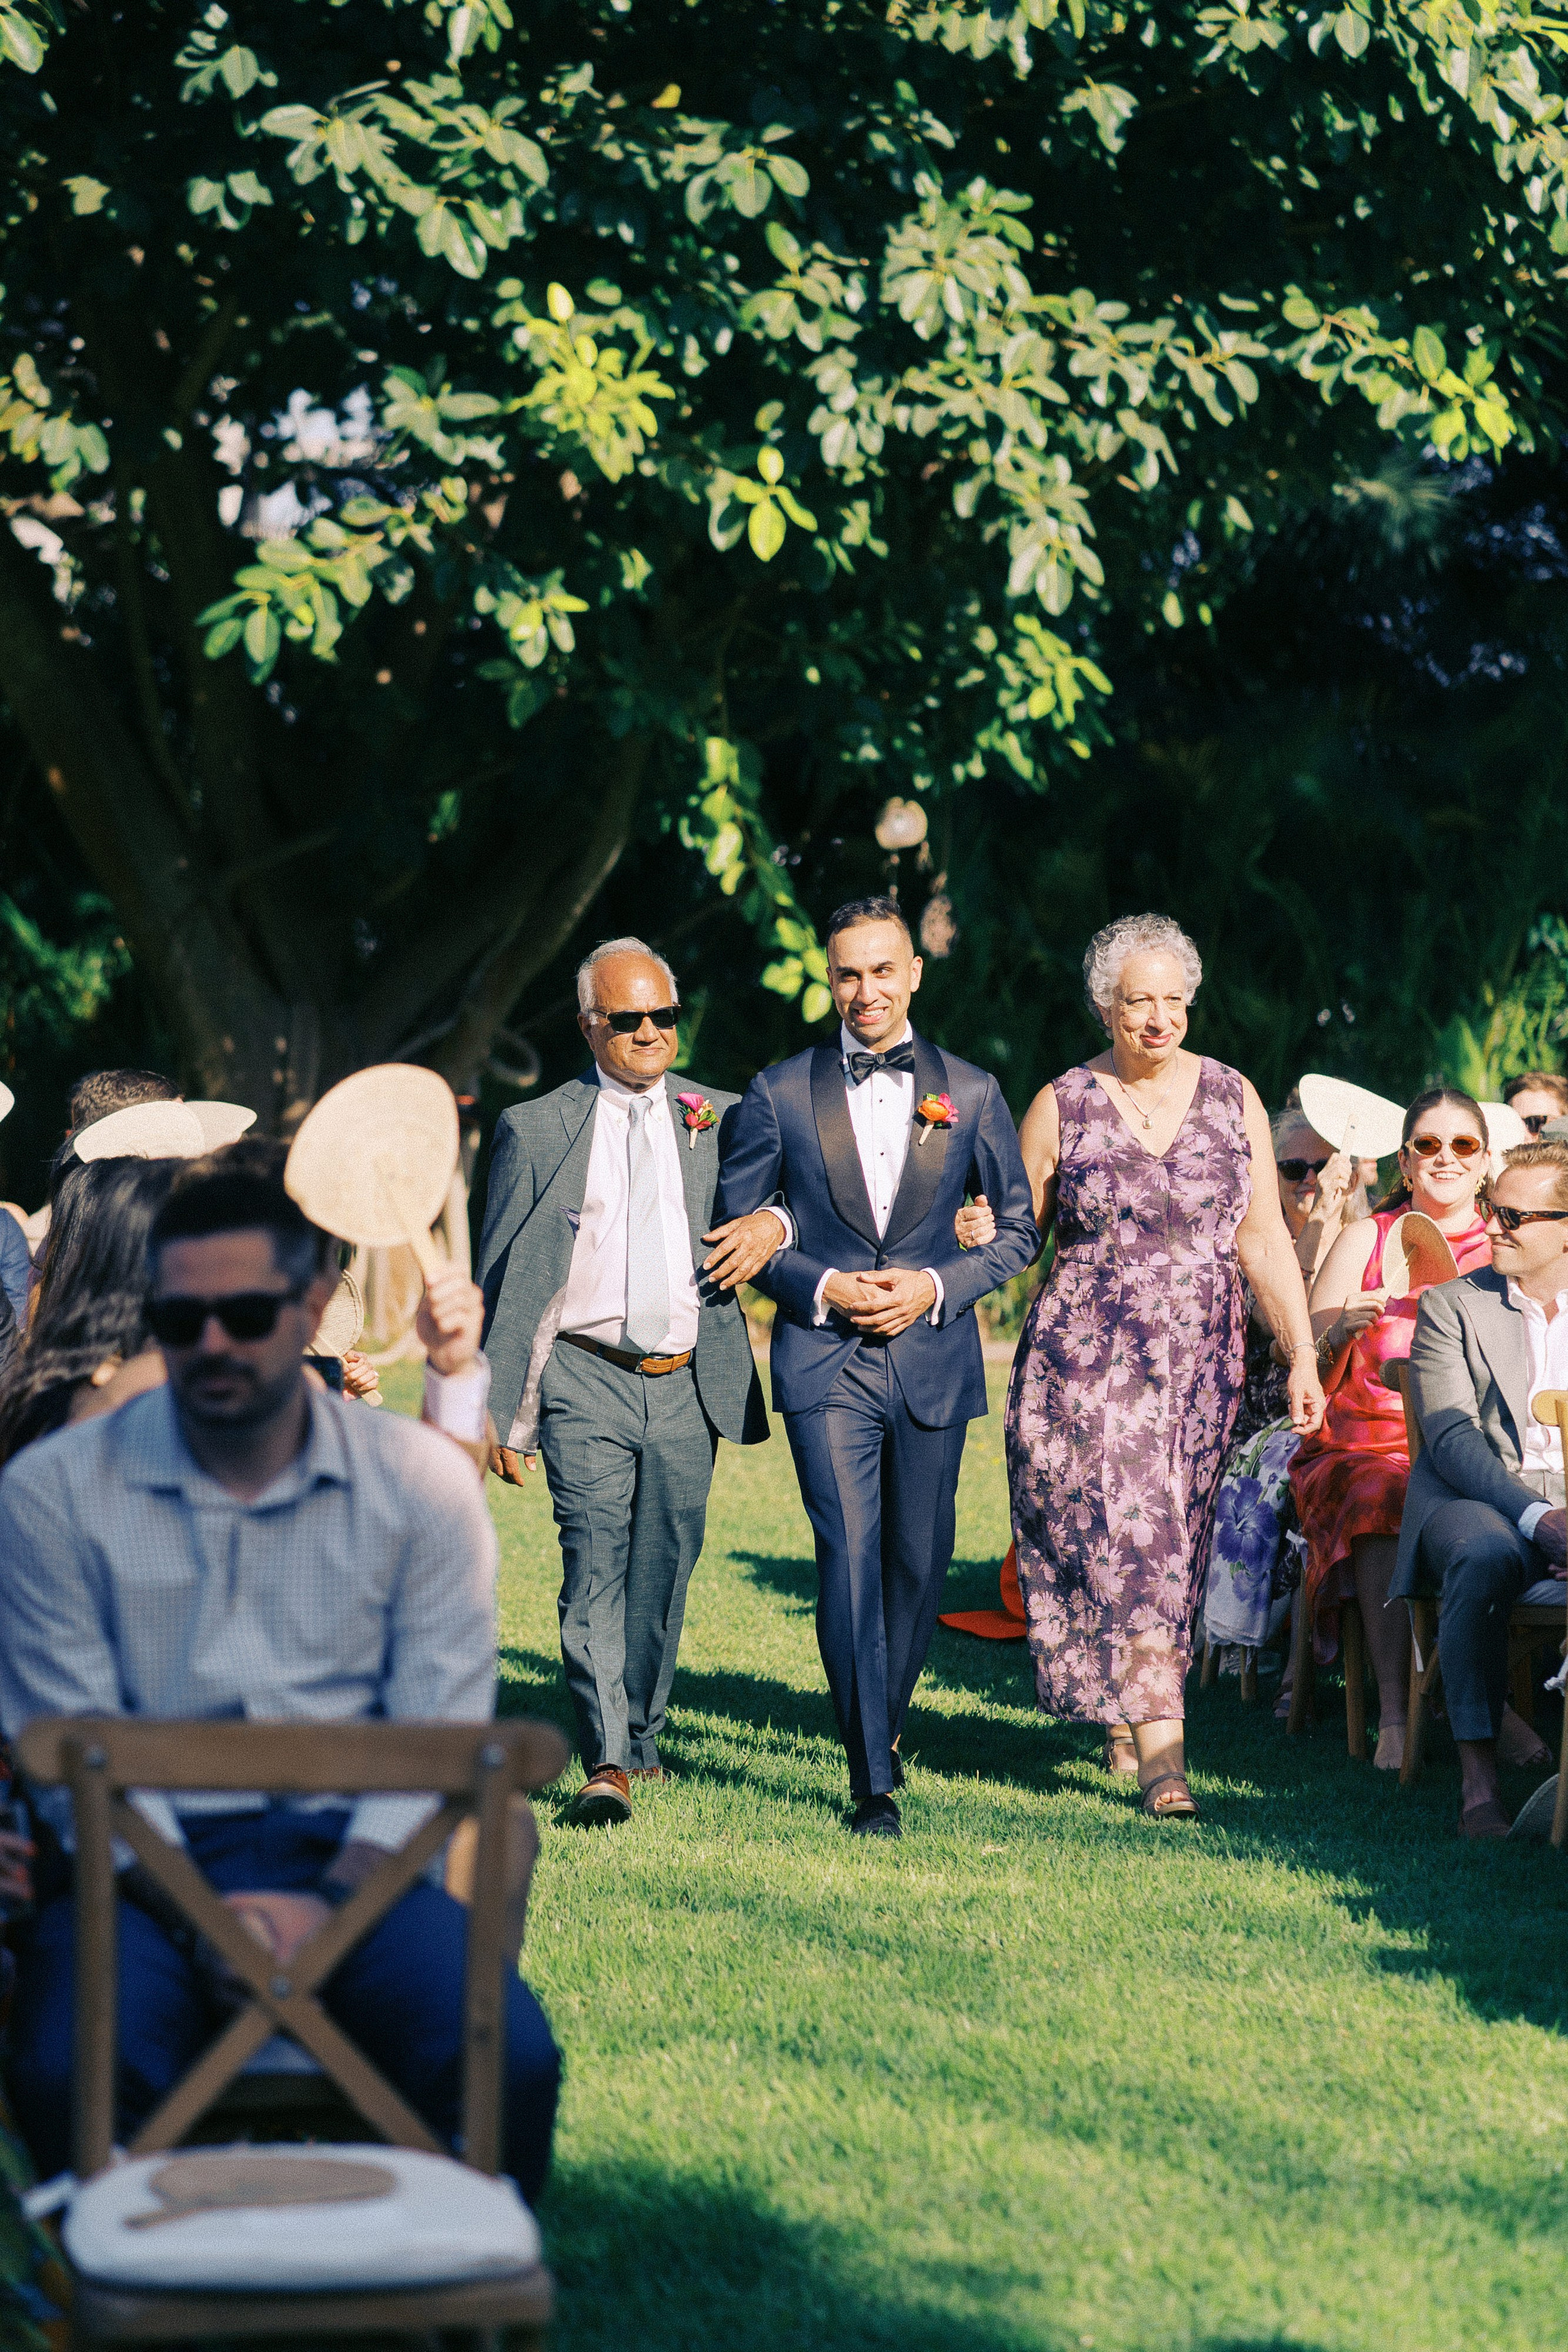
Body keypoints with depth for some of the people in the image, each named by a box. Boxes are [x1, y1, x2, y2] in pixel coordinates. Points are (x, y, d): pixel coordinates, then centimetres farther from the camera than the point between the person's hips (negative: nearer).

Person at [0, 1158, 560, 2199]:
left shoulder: (422, 1481, 7)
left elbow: (441, 1735, 3)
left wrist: (331, 1899, -14)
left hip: (352, 1859, 1)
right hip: (145, 1866, -1)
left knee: (509, 2061, -28)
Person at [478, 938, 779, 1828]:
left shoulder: (723, 1119, 11)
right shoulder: (535, 1130, 6)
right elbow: (501, 1279, 7)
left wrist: (775, 1224, -10)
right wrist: (496, 1407, 2)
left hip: (690, 1388, 3)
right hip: (587, 1382, -2)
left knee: (663, 1573, 10)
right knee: (595, 1564, -13)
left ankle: (640, 1740, 27)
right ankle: (606, 1766, -17)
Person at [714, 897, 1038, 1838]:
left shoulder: (972, 1092, 5)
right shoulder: (781, 1092, 2)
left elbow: (1020, 1228, 9)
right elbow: (736, 1229, 7)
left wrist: (937, 1285, -7)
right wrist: (820, 1288, -9)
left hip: (933, 1361, 2)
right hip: (826, 1363, -2)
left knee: (919, 1563, 11)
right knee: (850, 1557, -12)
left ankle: (886, 1720, 36)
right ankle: (874, 1781, -10)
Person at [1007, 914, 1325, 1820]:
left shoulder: (1232, 1098, 5)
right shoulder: (1062, 1107, 1)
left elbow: (1265, 1239, 6)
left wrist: (1303, 1357, 1)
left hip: (1200, 1362, 2)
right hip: (1086, 1361, -2)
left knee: (1171, 1544, 5)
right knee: (1122, 1538, -12)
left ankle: (1125, 1718, 24)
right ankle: (1161, 1752, -15)